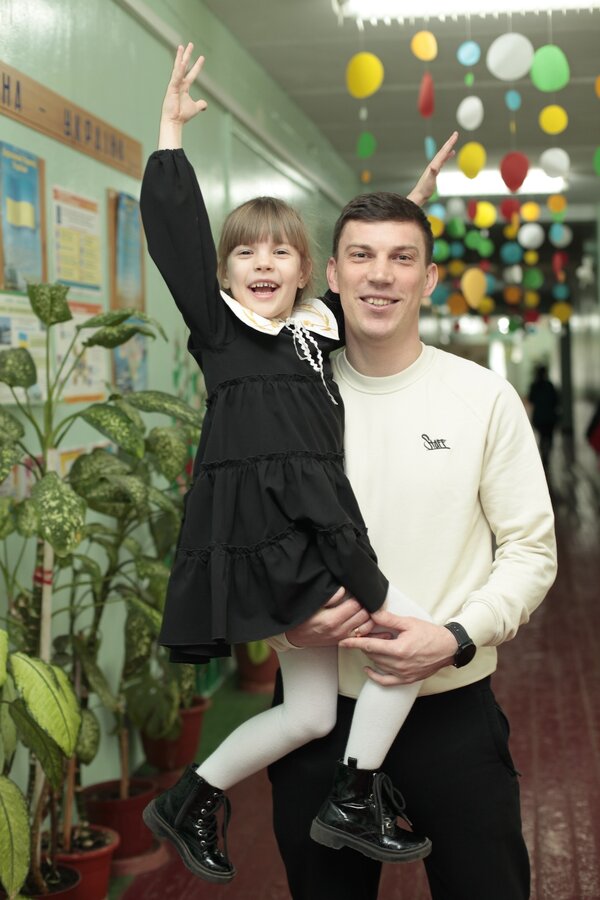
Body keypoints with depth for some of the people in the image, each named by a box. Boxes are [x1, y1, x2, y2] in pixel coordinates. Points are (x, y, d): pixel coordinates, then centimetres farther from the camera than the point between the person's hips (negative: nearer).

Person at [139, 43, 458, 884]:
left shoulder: (318, 328, 19)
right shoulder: (216, 326, 4)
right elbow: (174, 231, -3)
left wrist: (415, 200, 33)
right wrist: (173, 129, -2)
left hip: (309, 531, 7)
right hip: (259, 525, -7)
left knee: (311, 713, 9)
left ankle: (188, 803, 23)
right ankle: (354, 801, 0)